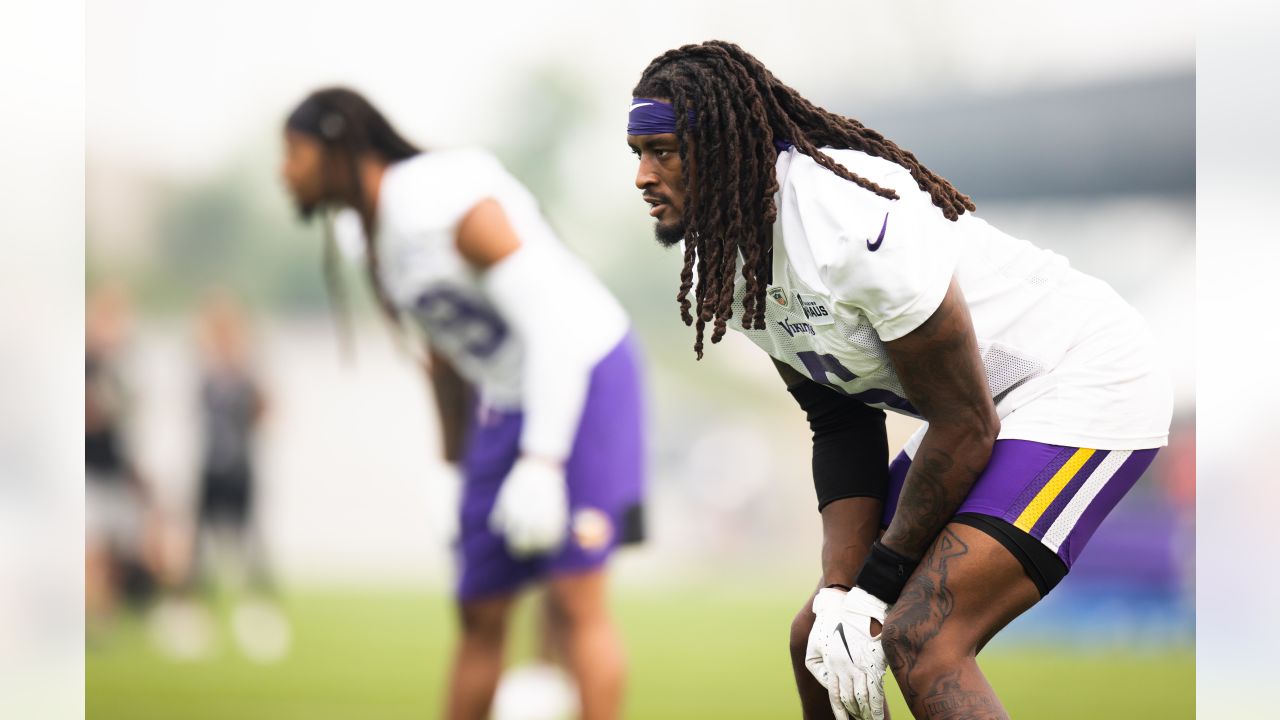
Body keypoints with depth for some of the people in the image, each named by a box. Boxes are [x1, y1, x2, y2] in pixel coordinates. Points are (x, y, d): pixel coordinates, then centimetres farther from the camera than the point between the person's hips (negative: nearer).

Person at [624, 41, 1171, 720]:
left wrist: (875, 588, -14)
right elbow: (842, 427, 4)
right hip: (989, 410, 9)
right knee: (817, 639, 7)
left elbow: (965, 426, -23)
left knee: (920, 641, -25)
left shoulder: (852, 218, -29)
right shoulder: (719, 263, -1)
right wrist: (839, 594, -10)